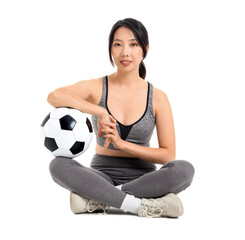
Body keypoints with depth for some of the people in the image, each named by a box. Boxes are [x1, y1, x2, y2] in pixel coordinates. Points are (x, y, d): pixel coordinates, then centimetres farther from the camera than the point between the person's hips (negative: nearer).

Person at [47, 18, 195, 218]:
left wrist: (122, 143, -13)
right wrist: (100, 112, -26)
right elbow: (54, 96, -19)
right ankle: (143, 206, -33)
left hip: (142, 178, 1)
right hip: (103, 175, 0)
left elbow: (168, 155, -4)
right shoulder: (97, 87, 0)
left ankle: (97, 200, -28)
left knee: (185, 169, -30)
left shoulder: (157, 98, 0)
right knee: (59, 166, -29)